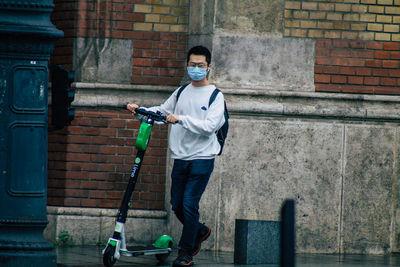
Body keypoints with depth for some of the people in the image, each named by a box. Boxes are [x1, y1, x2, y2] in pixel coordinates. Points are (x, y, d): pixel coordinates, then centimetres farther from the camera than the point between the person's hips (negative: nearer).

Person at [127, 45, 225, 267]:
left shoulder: (215, 96, -4)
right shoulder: (181, 92, 13)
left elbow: (209, 126, -16)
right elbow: (163, 111, 22)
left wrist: (181, 119, -23)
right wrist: (140, 110, 6)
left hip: (202, 158, -6)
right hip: (180, 157, 6)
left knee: (189, 205, -11)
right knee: (177, 205, 9)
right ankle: (200, 231, 36)